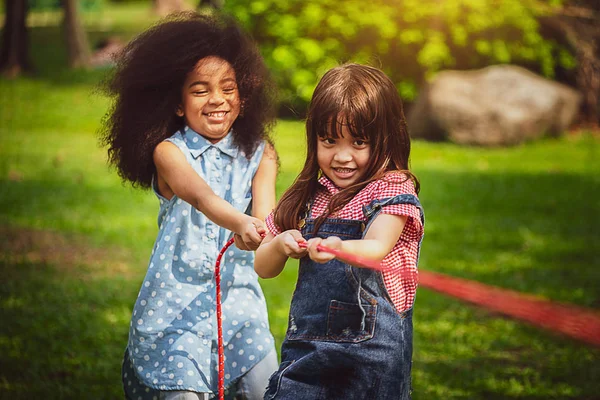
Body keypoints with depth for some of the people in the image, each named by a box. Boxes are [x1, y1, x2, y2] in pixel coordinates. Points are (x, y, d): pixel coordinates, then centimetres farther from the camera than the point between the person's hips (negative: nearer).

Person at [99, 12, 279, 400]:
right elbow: (198, 194, -26)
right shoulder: (169, 152, -5)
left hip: (238, 296, 3)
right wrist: (238, 222, -46)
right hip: (178, 298, -2)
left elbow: (264, 210, -12)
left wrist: (265, 230, -36)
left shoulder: (258, 155, 5)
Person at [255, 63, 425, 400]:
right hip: (306, 343, 4)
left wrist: (338, 248, -46)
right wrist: (280, 245, -12)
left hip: (372, 348, -4)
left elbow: (377, 248, -24)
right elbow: (263, 268, 10)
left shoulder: (393, 190, -5)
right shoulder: (309, 195, 10)